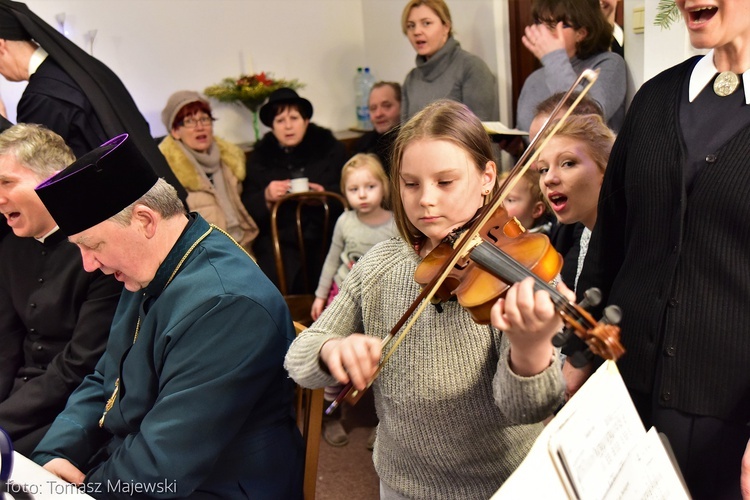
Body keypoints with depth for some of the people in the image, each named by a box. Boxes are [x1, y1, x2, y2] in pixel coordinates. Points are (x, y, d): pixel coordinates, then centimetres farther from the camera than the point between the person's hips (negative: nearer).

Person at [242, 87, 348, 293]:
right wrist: (266, 198, -10)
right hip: (280, 241, 1)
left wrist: (325, 193, -10)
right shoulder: (260, 157, 15)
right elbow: (247, 208, 10)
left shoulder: (330, 148, 13)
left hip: (326, 235, 0)